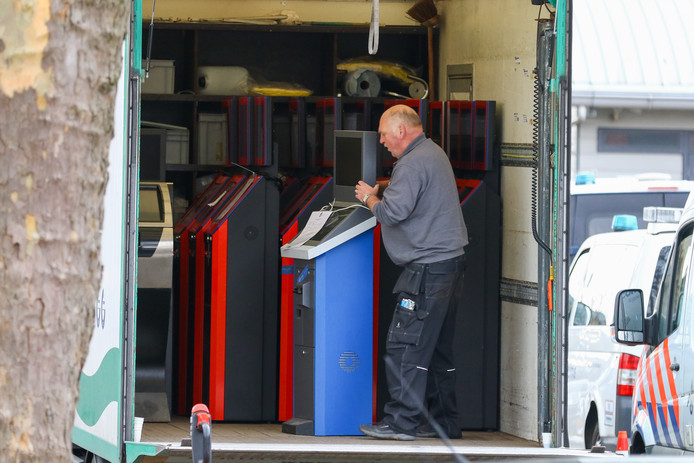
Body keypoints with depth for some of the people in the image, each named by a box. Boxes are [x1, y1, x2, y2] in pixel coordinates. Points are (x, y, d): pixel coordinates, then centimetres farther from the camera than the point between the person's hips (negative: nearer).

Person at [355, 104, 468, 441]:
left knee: (405, 346, -9)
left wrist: (369, 198, -2)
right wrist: (381, 192, 13)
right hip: (449, 262, 10)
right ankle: (443, 420, 15)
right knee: (438, 348, 13)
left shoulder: (413, 163, -14)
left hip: (428, 270, -10)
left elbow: (393, 212, -20)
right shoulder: (434, 154, 19)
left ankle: (401, 421, -11)